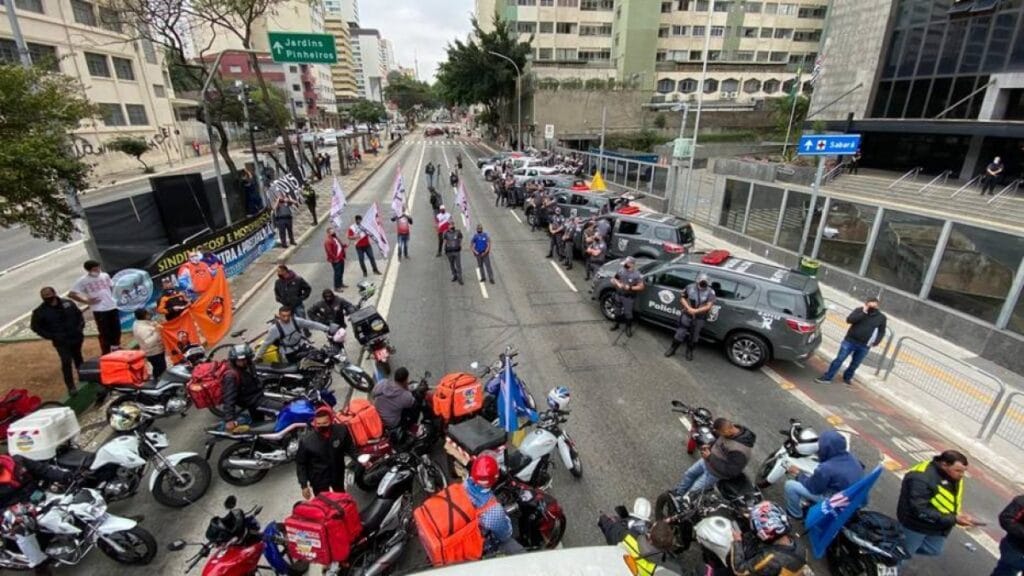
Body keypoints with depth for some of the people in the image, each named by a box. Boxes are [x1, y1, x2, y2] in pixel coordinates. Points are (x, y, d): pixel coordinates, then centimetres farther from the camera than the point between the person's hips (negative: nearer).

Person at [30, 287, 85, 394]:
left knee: (78, 358, 22)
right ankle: (71, 387, -1)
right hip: (61, 342, -3)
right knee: (66, 362, -10)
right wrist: (51, 336, -12)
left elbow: (79, 314, 12)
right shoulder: (40, 311, -11)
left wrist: (80, 326, -1)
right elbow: (35, 327, -3)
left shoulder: (67, 303, -3)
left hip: (76, 337, 3)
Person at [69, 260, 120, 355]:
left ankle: (116, 348, 35)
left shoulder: (105, 275, 4)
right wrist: (87, 301, -9)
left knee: (116, 329, 15)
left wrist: (109, 297, 12)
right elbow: (71, 294, -8)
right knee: (104, 333, 1)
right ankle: (106, 354, 12)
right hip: (99, 310, -4)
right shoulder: (83, 281, -8)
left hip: (112, 307, 4)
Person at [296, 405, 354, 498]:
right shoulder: (306, 440, -26)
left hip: (337, 475, 3)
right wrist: (304, 485, -11)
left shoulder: (341, 430, -22)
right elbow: (300, 463, -12)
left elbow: (350, 448, -5)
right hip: (318, 479, -3)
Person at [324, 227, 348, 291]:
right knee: (337, 273, -5)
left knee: (341, 272, 18)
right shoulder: (328, 241, -18)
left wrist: (345, 245, 5)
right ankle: (336, 287, 3)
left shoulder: (336, 238, 13)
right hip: (335, 260, -9)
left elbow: (341, 244, 26)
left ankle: (341, 284, 34)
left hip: (341, 258, 9)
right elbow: (329, 251, -23)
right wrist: (335, 258, -22)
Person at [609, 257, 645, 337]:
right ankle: (616, 324, 41)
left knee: (628, 313, 6)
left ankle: (629, 328, 26)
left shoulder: (636, 275, -20)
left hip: (628, 297, -4)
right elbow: (613, 278, 7)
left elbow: (641, 287, -20)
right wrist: (617, 283, -14)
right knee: (618, 310, 21)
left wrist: (630, 288, -27)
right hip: (619, 295, 5)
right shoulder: (621, 270, -7)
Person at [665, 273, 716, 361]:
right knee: (680, 333, 2)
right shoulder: (690, 287, -5)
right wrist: (688, 308, -12)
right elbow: (682, 298, 3)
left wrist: (695, 311, -21)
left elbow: (708, 306, -15)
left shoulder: (710, 292, -10)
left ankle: (689, 351, 33)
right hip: (687, 315, 0)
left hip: (699, 318, 0)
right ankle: (672, 348, 21)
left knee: (694, 337, 12)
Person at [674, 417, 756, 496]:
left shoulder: (739, 451, -37)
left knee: (693, 492, 2)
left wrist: (710, 458, -30)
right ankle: (677, 494, 41)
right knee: (688, 474, 20)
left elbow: (730, 471, -32)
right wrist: (710, 446, -7)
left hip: (715, 473, -8)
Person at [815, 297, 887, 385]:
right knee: (839, 359, -2)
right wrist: (863, 312, -25)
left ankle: (847, 377, 36)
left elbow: (882, 332, 9)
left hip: (864, 346, 2)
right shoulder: (860, 310, -5)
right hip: (850, 341, -2)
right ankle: (827, 378, 3)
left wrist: (875, 342, -4)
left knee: (855, 364, 14)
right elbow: (849, 320, -20)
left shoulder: (881, 317, -1)